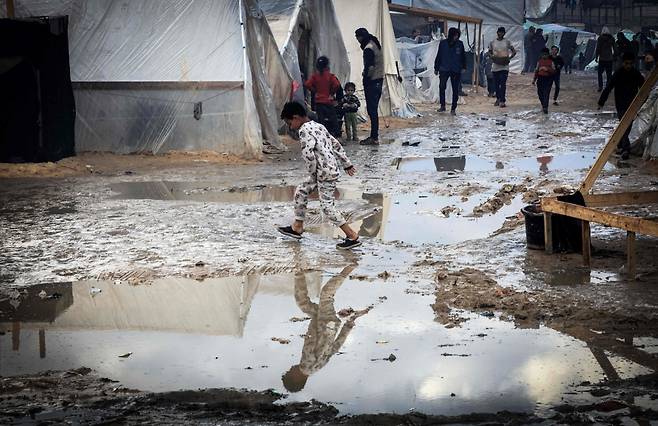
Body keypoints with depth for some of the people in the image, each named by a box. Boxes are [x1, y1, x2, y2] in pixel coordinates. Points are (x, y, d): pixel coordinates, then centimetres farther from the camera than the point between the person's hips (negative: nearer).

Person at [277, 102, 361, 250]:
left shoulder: (304, 130, -15)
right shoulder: (318, 126, 15)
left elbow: (308, 154, -26)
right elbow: (335, 144, 18)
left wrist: (312, 173, -12)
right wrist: (346, 164, 22)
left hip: (325, 173, -10)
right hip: (330, 170, 10)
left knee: (327, 206, -6)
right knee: (301, 191, 19)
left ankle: (353, 237, -3)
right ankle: (297, 228, 28)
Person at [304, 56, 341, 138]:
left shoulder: (315, 76, 1)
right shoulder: (330, 75, -6)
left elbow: (307, 84, -9)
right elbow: (336, 84, -19)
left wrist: (314, 91, 3)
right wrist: (332, 93, -3)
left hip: (319, 101, 2)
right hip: (329, 101, -2)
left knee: (321, 119, 5)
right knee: (333, 119, 4)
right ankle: (336, 135, 0)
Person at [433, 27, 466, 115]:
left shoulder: (460, 44, 2)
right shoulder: (443, 43, 1)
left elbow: (463, 56, 11)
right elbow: (438, 56, 6)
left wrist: (463, 67, 6)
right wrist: (436, 68, 6)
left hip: (456, 71, 0)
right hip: (444, 69, 0)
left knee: (455, 89, 2)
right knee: (442, 87, -5)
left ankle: (453, 108, 9)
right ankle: (442, 105, 9)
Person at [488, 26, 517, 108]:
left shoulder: (507, 42, 3)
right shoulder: (492, 42, 7)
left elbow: (514, 51, 7)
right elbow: (489, 52, 17)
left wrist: (509, 58, -10)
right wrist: (492, 57, -5)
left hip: (504, 66, -3)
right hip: (495, 66, 3)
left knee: (503, 83, -11)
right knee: (496, 83, 9)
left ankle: (502, 101, -13)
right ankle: (498, 99, 23)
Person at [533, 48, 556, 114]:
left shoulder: (551, 62, 2)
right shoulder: (539, 61, 11)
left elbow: (553, 71, -4)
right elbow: (536, 70, 16)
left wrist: (547, 69, -20)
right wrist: (534, 79, 15)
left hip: (548, 79, -4)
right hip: (540, 78, 4)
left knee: (546, 93, -11)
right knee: (540, 93, 6)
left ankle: (545, 108, -13)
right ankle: (543, 105, 28)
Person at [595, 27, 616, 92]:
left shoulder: (600, 38, -7)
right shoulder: (612, 39, 0)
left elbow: (597, 49, -7)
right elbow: (615, 49, 4)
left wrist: (596, 57, 0)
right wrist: (614, 56, 14)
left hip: (602, 59, -2)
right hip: (609, 59, 2)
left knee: (600, 73, 10)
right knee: (609, 74, 7)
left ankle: (600, 86, 0)